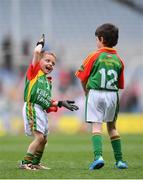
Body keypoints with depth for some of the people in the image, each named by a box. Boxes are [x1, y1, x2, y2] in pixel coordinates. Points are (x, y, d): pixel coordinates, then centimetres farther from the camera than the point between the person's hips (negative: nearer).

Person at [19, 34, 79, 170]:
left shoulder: (48, 81, 22)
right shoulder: (34, 71, 2)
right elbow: (37, 52, -9)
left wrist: (61, 103, 15)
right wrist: (41, 44, 8)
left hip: (42, 111, 9)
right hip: (32, 107, -9)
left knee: (43, 139, 14)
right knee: (39, 137, -18)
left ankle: (35, 163, 26)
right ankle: (25, 163, -17)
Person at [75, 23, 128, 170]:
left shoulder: (94, 56, -2)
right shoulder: (118, 60, 10)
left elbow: (83, 78, 1)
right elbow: (120, 85, 12)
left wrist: (87, 92, 15)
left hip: (95, 93, -4)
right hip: (113, 95, 4)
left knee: (96, 126, -6)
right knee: (112, 127, 16)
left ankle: (98, 156, -24)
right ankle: (119, 160, 15)